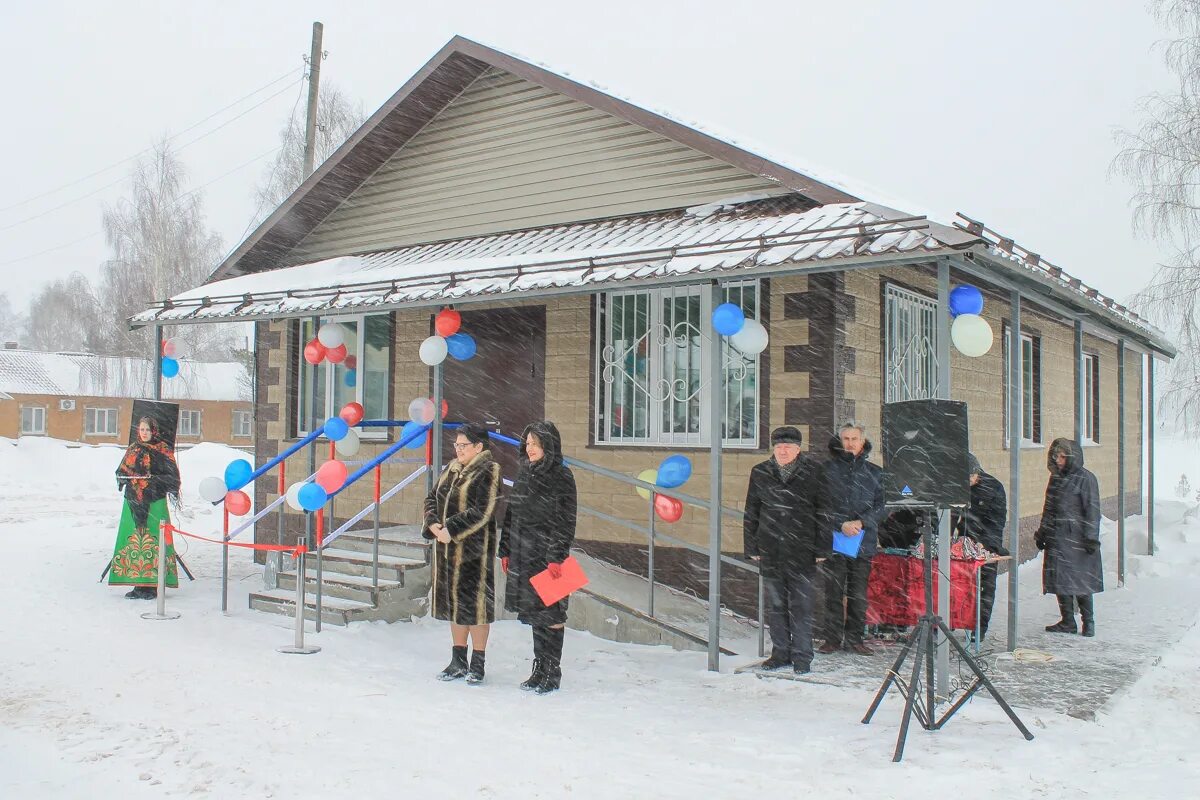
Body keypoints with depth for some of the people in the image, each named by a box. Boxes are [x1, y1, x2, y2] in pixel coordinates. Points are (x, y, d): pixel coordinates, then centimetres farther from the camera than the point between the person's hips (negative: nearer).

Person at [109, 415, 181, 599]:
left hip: (154, 501, -5)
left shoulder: (163, 449, 1)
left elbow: (172, 473, -3)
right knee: (134, 540, 3)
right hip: (134, 501, 5)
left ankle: (153, 585, -4)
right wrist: (122, 478, -1)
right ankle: (139, 584, 9)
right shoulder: (132, 449, 16)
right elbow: (122, 470, 20)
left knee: (154, 539, -7)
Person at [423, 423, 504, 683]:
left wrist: (451, 530, -20)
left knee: (474, 601, -1)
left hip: (474, 547, -7)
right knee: (453, 601, 13)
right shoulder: (451, 470, 14)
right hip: (447, 548, 8)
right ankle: (458, 661, 25)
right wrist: (433, 524, -5)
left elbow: (482, 511, -18)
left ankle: (477, 663, 11)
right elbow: (431, 499, 15)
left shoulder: (488, 471, -9)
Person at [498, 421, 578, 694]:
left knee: (551, 614, -1)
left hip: (547, 556, -7)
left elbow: (565, 522, -12)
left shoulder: (561, 477, -8)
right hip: (522, 555, 7)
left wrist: (556, 557, -18)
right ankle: (539, 668, 22)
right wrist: (505, 550, 13)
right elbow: (510, 514, 16)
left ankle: (552, 673, 8)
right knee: (534, 612, 12)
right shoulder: (524, 473, 12)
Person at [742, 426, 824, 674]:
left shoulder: (813, 472, -1)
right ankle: (781, 653, 22)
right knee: (775, 605, 10)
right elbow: (751, 513, 11)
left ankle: (802, 656, 11)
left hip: (802, 552, -3)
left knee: (801, 605, 0)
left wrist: (822, 548, -3)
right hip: (770, 552, 3)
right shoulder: (760, 473, 7)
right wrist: (751, 548, 8)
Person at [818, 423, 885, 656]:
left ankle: (855, 638, 16)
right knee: (833, 592, 2)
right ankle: (832, 638, 10)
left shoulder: (874, 473, 10)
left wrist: (861, 522, -11)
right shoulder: (828, 468, 4)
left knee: (859, 594, 6)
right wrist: (841, 524, -13)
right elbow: (821, 503, -1)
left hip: (863, 542, 2)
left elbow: (881, 506, 5)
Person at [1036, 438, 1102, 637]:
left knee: (1081, 581, 0)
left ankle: (1088, 621, 14)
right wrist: (1041, 534, 19)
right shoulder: (1056, 478, 13)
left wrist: (1091, 537, -14)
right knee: (1060, 580, 7)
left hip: (1077, 539, -7)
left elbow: (1092, 510, -10)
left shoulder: (1086, 479, -8)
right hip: (1057, 539, 7)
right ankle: (1067, 622, 16)